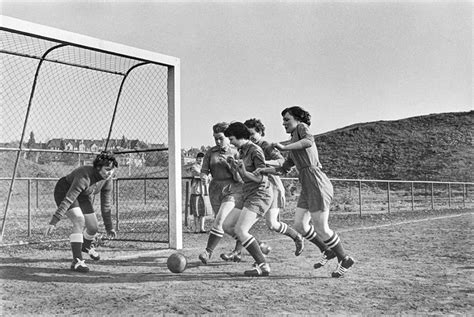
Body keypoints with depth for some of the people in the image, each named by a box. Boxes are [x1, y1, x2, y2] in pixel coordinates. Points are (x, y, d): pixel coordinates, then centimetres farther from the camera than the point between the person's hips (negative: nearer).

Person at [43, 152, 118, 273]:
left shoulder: (107, 179, -16)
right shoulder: (85, 176, -38)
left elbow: (106, 203, -4)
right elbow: (68, 200, -42)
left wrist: (109, 227, 2)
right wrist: (53, 222, -45)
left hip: (82, 197, 7)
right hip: (64, 193, -7)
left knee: (93, 227, 5)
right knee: (79, 222, -29)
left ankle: (86, 246, 42)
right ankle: (76, 261, -26)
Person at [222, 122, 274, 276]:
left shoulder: (255, 151, -13)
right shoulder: (242, 151, 14)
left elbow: (261, 178, -18)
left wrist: (245, 172, -31)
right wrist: (235, 166, 11)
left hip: (260, 194, -10)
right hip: (248, 195, 10)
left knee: (240, 230, -21)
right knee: (227, 226, 5)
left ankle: (263, 266, -13)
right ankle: (260, 254, 9)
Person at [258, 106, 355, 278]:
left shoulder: (302, 127, 1)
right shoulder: (294, 142, 26)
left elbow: (309, 141, -23)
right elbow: (284, 168, 28)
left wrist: (284, 147, -22)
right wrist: (264, 170, 21)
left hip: (316, 183, -9)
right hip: (307, 186, 9)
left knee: (321, 228, -4)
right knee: (299, 225, 8)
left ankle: (345, 259, 14)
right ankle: (327, 251, 25)